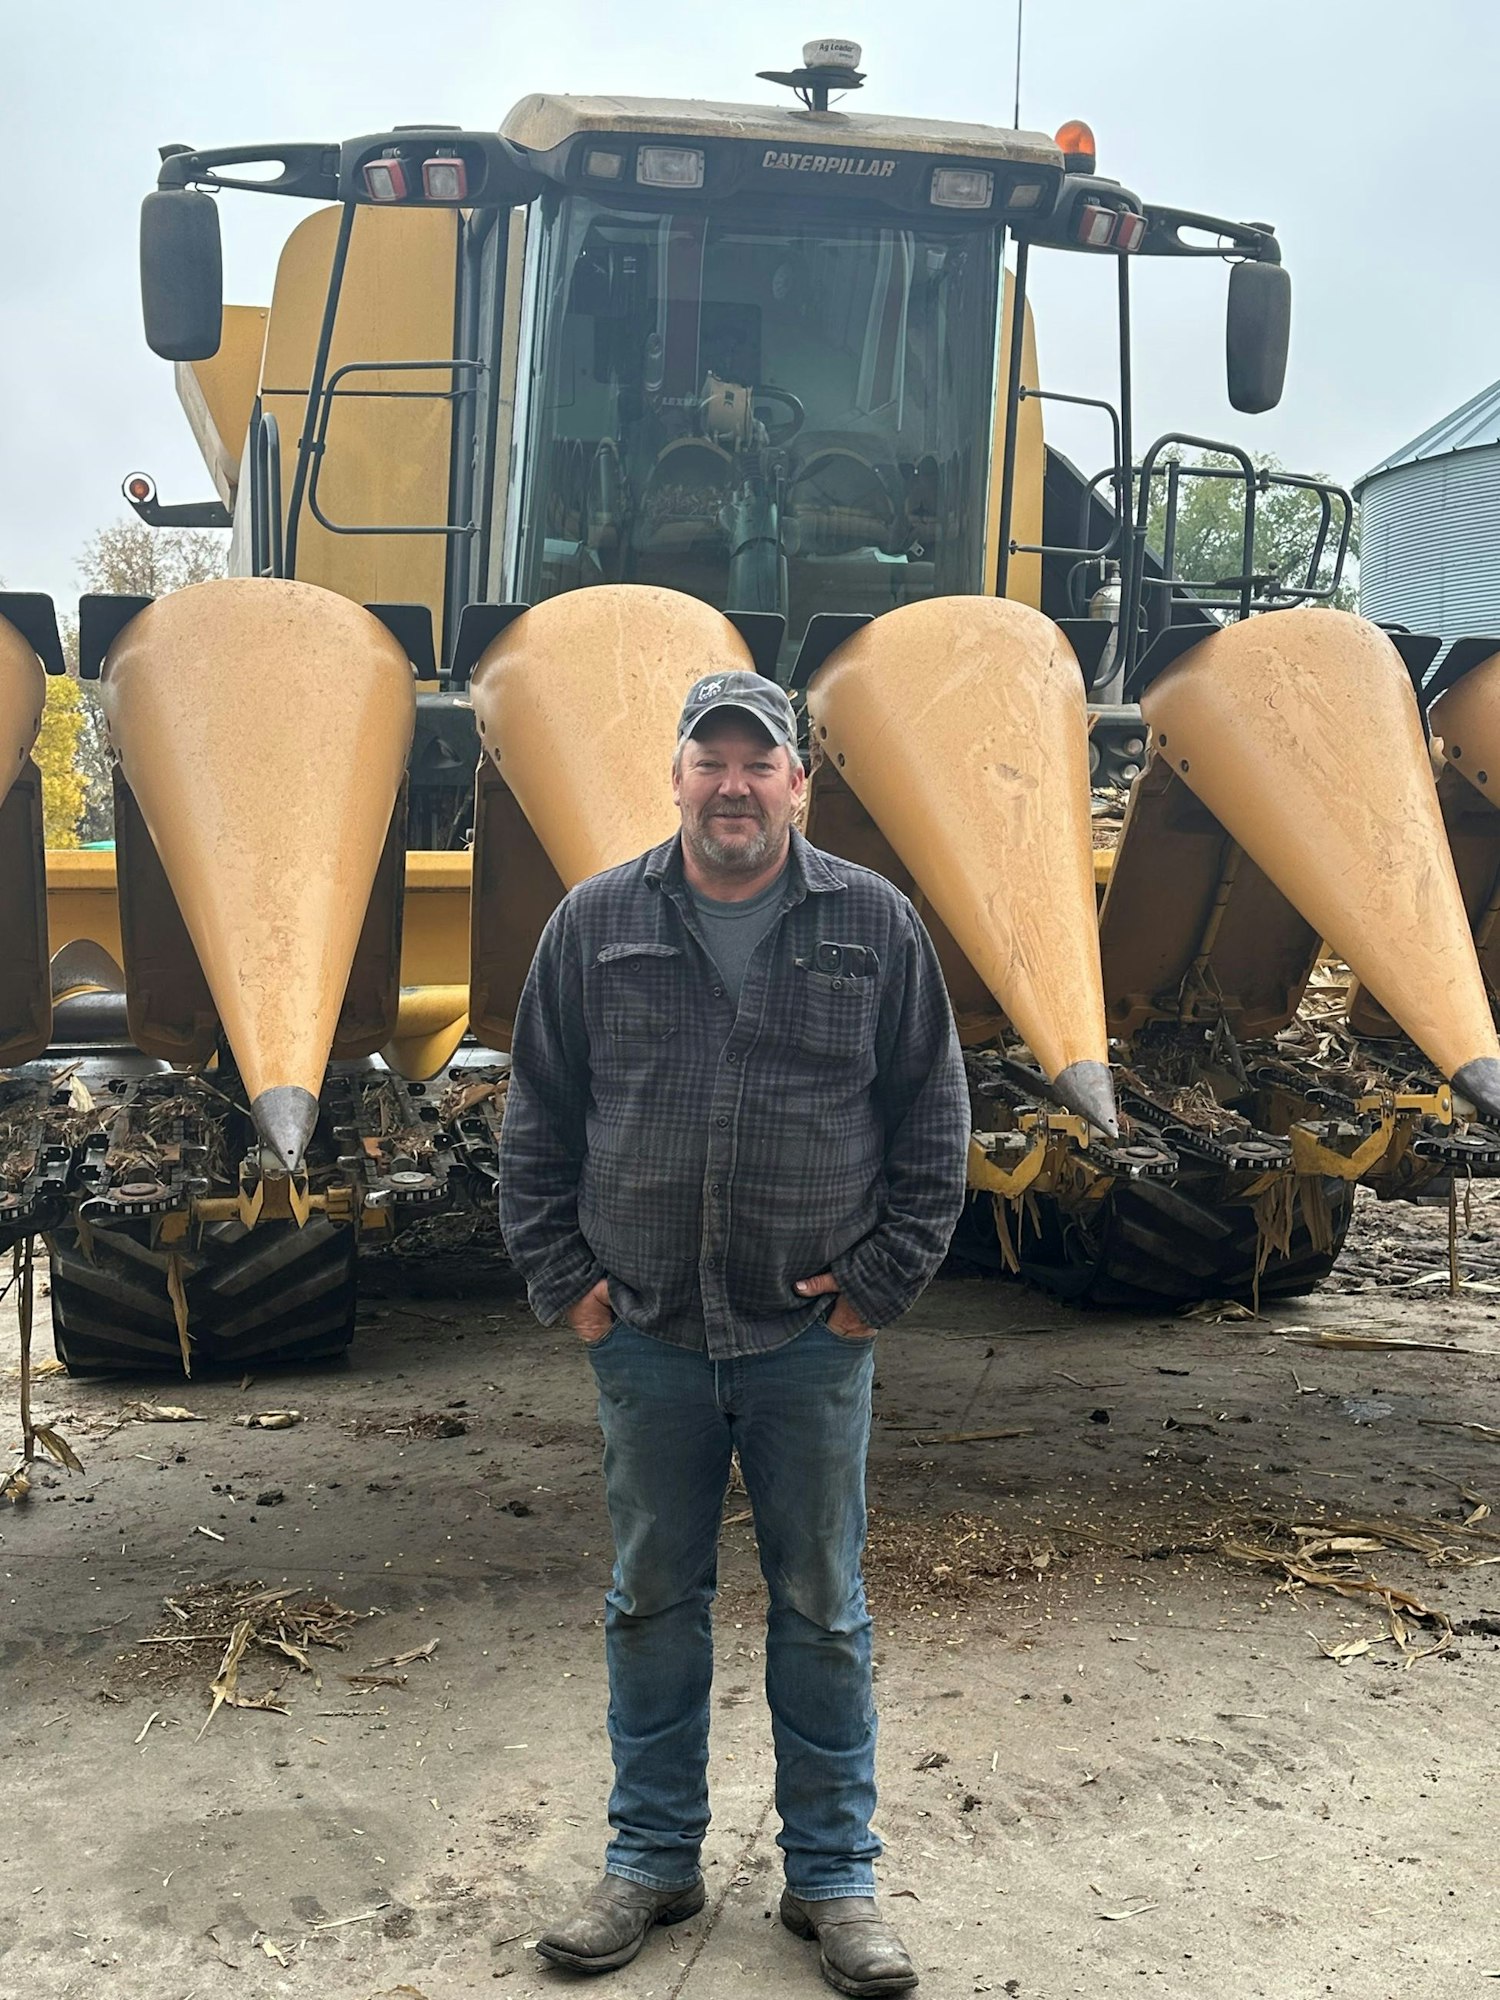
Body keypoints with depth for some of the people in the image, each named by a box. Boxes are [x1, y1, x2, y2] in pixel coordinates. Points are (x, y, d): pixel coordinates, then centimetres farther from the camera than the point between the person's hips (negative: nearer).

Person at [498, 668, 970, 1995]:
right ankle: (653, 1860, 29)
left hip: (813, 1338, -1)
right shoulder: (598, 924, 2)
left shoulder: (876, 925, 0)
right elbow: (537, 1117, 7)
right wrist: (562, 1277, 1)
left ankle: (834, 1875, 25)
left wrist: (882, 1282, -2)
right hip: (645, 1336, 1)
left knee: (822, 1611, 9)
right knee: (654, 1601, 13)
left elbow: (934, 1123, 3)